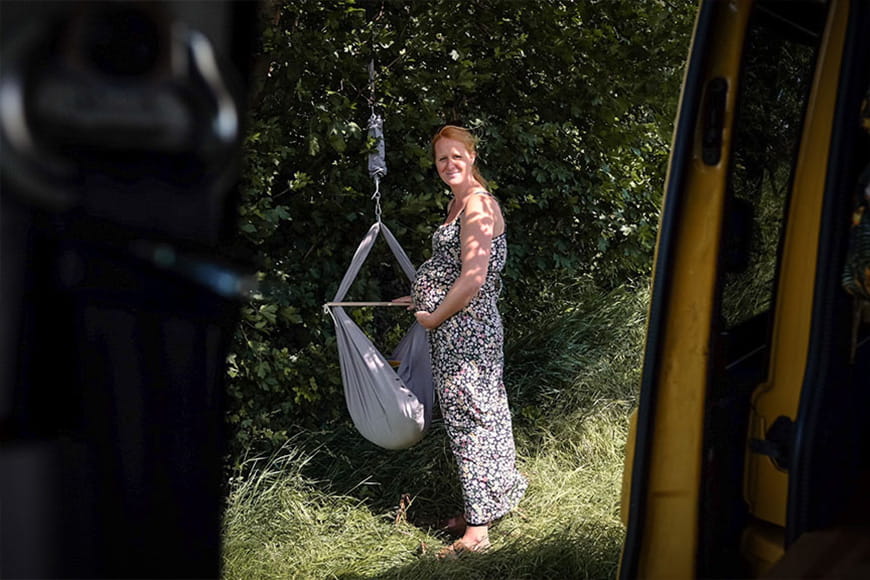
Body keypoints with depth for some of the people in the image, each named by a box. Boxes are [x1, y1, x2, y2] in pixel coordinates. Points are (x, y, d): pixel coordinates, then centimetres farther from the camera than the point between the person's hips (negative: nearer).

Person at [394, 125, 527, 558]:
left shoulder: (478, 206, -16)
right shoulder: (458, 202, 15)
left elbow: (473, 279, -23)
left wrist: (434, 317, -13)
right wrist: (421, 299, 18)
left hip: (466, 328, -10)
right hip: (454, 330, 10)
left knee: (470, 418, -6)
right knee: (473, 415, 16)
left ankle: (477, 531, 0)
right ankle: (481, 508, 29)